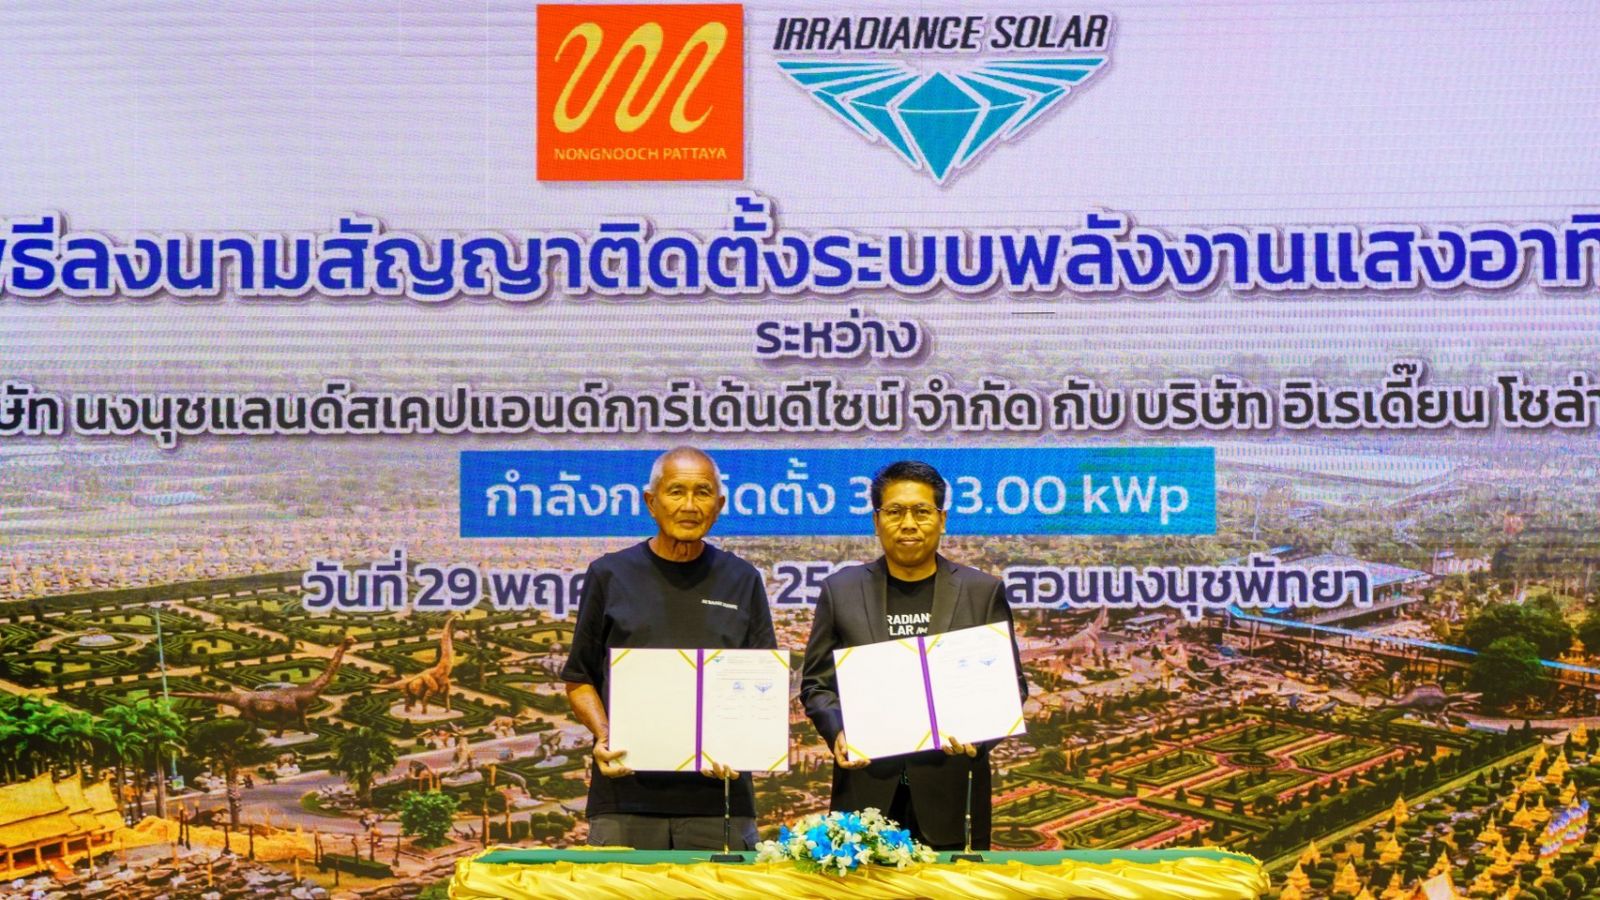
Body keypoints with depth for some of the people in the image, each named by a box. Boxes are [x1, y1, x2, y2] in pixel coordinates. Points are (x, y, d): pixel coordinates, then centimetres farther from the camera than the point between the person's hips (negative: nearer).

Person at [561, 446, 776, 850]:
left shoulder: (742, 581, 10)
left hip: (718, 792, 1)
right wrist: (603, 736, -6)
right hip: (625, 792, 0)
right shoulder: (610, 575, 9)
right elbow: (579, 680, 12)